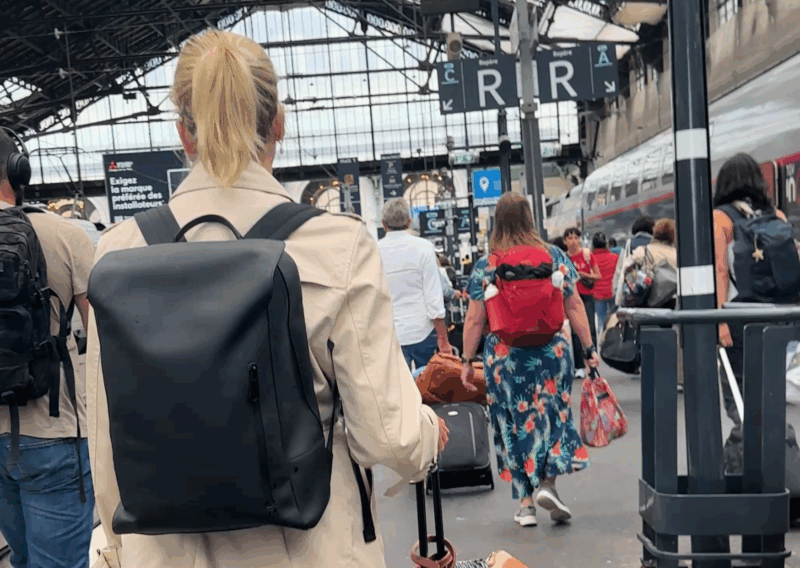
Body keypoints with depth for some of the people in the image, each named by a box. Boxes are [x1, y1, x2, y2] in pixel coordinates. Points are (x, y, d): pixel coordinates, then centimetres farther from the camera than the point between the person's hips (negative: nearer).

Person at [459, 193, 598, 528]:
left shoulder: (485, 266, -3)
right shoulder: (554, 256, 0)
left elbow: (474, 320, -4)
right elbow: (574, 307, 1)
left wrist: (467, 360, 4)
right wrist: (589, 349, 8)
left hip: (503, 357, 0)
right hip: (551, 351, 1)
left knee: (515, 424, 10)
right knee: (552, 415, 17)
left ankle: (526, 504, 16)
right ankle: (547, 483, 5)